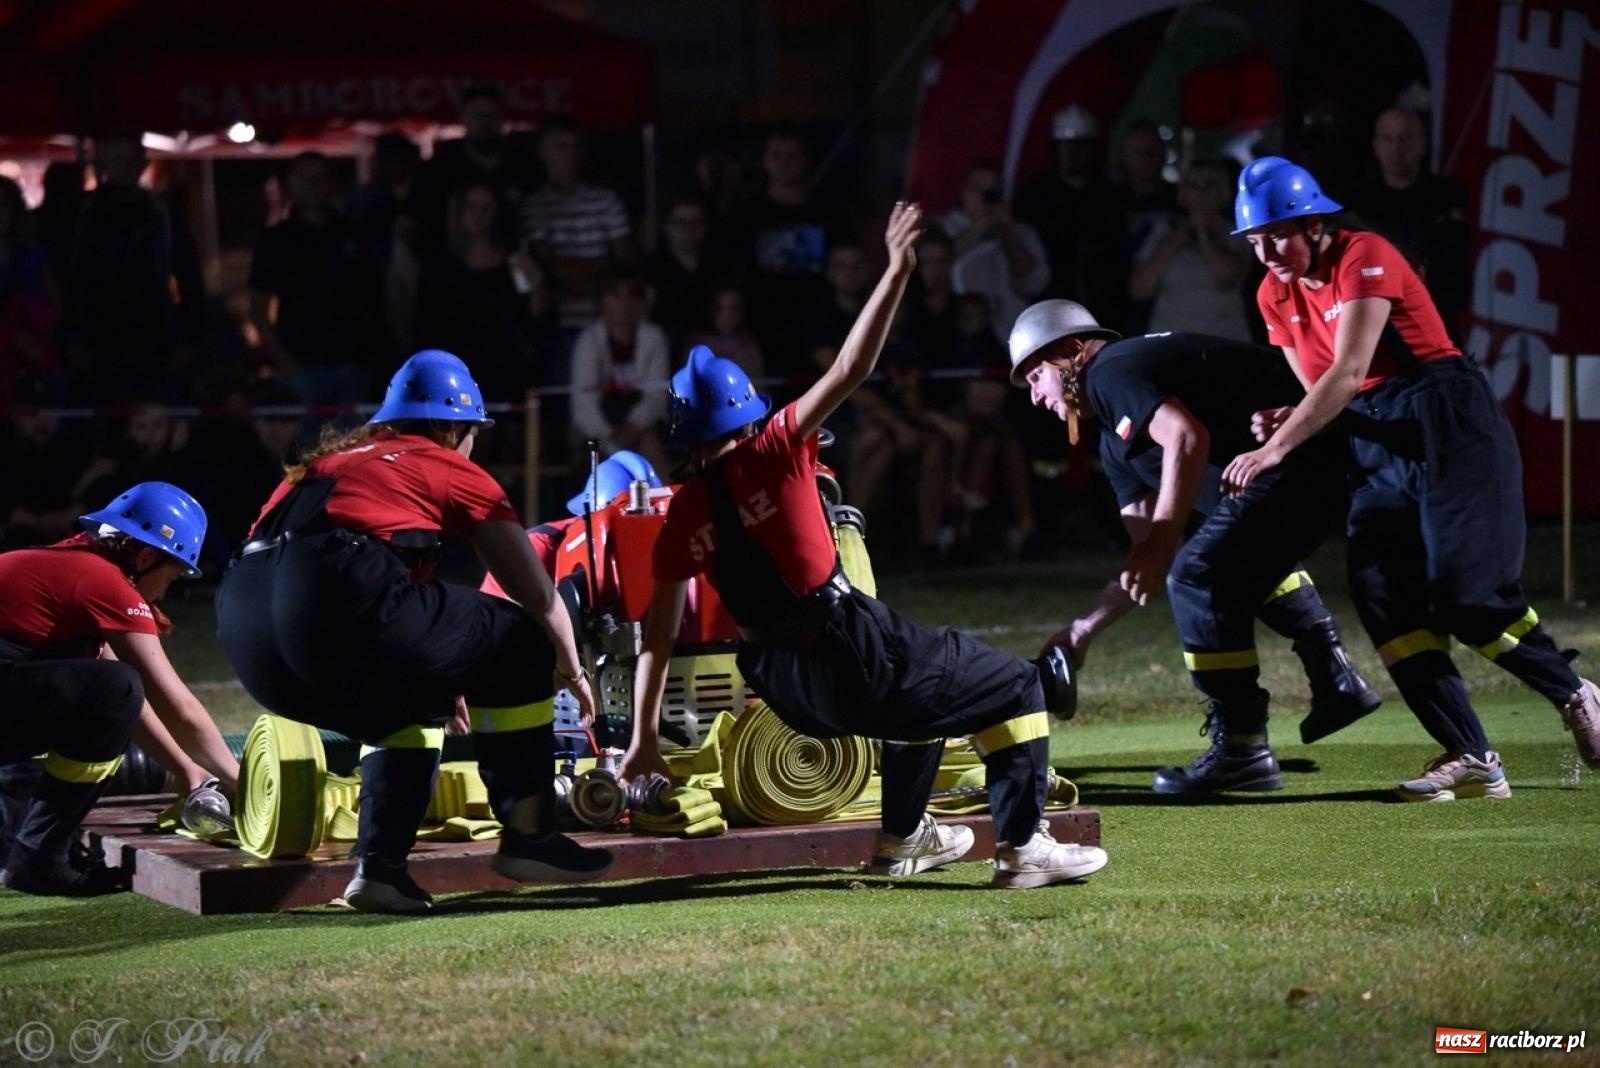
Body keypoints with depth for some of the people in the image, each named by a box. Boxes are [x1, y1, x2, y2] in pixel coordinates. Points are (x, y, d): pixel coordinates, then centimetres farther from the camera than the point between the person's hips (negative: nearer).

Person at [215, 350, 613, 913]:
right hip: (338, 600, -7)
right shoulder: (454, 471, 17)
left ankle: (378, 864, 19)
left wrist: (448, 683, 55)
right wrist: (570, 670, 38)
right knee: (521, 650, 12)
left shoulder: (330, 461, 34)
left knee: (407, 701, 31)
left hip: (245, 633, 7)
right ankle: (528, 836, 19)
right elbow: (540, 596, 20)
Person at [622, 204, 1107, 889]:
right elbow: (850, 370, -11)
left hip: (783, 690, 7)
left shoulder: (681, 519, 6)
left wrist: (644, 740, 15)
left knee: (920, 682, 36)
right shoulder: (771, 454, -7)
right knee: (1015, 688, 6)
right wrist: (896, 273, -7)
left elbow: (658, 637, 8)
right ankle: (1023, 846, -4)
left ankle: (904, 838, 41)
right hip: (848, 649, -7)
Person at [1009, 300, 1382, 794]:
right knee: (1249, 555, 35)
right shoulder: (1117, 443, 25)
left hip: (1304, 452, -11)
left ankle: (1241, 749, -7)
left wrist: (1162, 541, -23)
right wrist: (1084, 629, 27)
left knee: (1199, 575, -12)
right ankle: (1337, 681, 34)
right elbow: (1143, 567, 24)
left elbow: (1187, 438, -24)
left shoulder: (1111, 373, -6)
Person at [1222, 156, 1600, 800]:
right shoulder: (1275, 296, 9)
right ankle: (1470, 760, -10)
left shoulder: (1365, 258, -13)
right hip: (1376, 447, 8)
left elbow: (1348, 374, -22)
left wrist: (1276, 448, -26)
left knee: (1467, 598, -15)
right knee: (1382, 597, -8)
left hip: (1449, 426, -8)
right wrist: (1284, 422, -7)